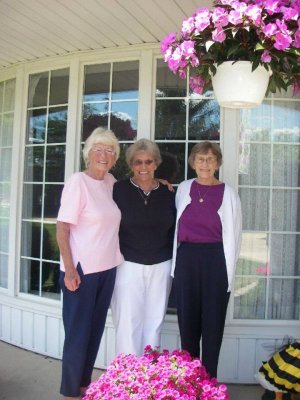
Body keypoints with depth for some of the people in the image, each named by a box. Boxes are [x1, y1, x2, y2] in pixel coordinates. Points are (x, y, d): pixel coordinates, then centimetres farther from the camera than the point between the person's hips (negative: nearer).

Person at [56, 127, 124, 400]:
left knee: (95, 331, 16)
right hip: (82, 270, -6)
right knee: (78, 333, 4)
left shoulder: (110, 182, 7)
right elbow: (62, 229, -13)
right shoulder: (78, 181, -12)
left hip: (107, 268, 7)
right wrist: (69, 269, -20)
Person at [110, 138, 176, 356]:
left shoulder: (168, 193, 6)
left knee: (154, 323, 10)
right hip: (128, 265, -3)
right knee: (128, 323, -1)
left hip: (161, 267, 3)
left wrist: (175, 263, 8)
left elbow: (174, 230, 12)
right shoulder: (119, 190, -2)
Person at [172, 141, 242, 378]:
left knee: (212, 321, 7)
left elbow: (232, 236, -2)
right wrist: (177, 264, 11)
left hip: (215, 261, -3)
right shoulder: (184, 188, 7)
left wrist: (228, 274, -5)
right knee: (187, 318, 11)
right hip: (186, 259, 3)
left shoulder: (228, 193, -3)